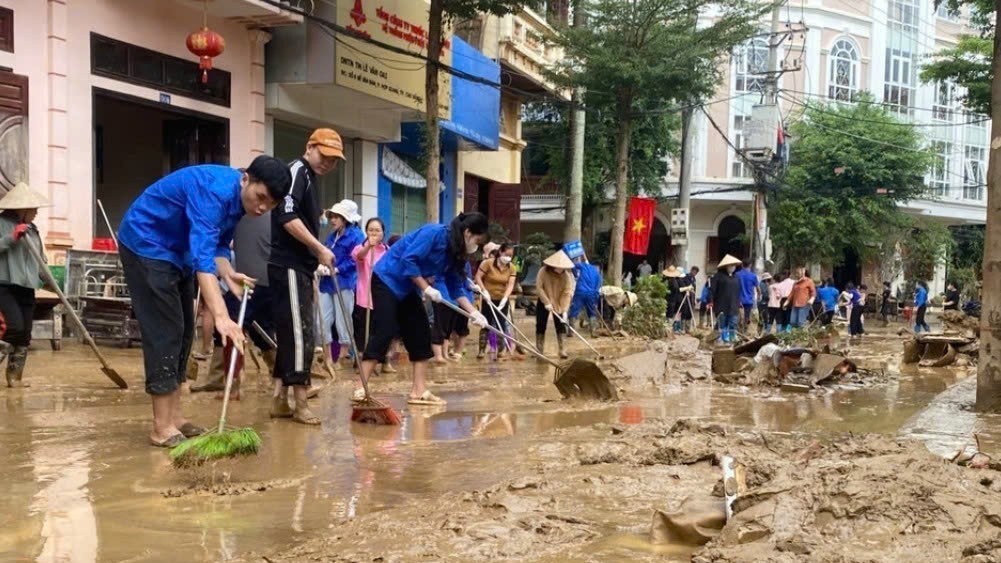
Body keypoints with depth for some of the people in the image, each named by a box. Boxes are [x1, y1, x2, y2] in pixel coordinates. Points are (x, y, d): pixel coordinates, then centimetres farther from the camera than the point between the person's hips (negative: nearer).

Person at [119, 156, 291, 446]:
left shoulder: (238, 199, -3)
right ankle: (162, 427, -9)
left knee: (183, 330, 8)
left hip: (177, 250, 10)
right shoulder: (216, 190, -32)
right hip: (145, 242, -10)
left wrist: (228, 274, -16)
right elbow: (202, 255, -42)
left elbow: (217, 245, 6)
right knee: (165, 331, -12)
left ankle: (174, 417, 14)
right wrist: (221, 316, -50)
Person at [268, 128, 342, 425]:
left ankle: (279, 399, 16)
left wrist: (317, 259, 19)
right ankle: (301, 403, -6)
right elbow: (287, 218, -22)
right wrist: (320, 249, -19)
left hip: (299, 266, 10)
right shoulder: (297, 170, -9)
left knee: (290, 333, 11)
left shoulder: (309, 177, 21)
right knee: (299, 332, -10)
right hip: (288, 266, -10)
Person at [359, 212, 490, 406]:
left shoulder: (454, 252, 4)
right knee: (383, 333, -16)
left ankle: (418, 391, 5)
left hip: (408, 289, 9)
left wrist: (474, 313, -1)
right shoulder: (435, 232, -22)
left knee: (420, 335, 3)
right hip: (387, 280, -9)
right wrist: (427, 288, -23)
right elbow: (408, 260, -27)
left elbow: (456, 288, 8)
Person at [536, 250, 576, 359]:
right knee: (540, 326, 4)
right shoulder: (543, 271, -20)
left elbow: (568, 292, -22)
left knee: (561, 326, -7)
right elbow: (539, 287, -18)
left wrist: (565, 310, -30)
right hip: (544, 302, 0)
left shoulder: (567, 275, -18)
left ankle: (563, 351, -8)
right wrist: (547, 302, -25)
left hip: (559, 303, 0)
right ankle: (539, 351, 13)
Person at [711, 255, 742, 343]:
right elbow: (713, 289, -8)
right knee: (723, 324, 3)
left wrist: (738, 304, 14)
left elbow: (738, 292, 17)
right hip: (722, 305, -4)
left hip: (733, 306, 4)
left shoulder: (736, 277, 12)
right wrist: (712, 301, -13)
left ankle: (733, 339, 8)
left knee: (733, 324, 2)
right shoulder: (719, 276, -4)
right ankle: (724, 339, 10)